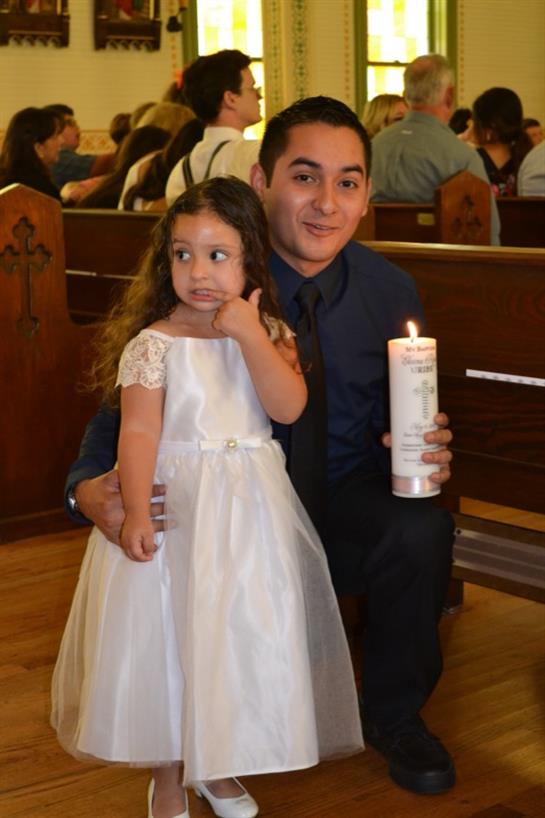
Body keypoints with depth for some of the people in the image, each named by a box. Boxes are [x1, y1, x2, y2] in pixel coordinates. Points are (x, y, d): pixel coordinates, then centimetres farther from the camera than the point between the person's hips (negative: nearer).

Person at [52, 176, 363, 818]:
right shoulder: (153, 343, -8)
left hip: (251, 508, 3)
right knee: (165, 637, 5)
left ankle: (219, 766, 32)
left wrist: (250, 335, -18)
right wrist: (135, 511, -19)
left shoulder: (267, 332, 2)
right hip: (175, 505, -3)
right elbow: (138, 431, -12)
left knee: (241, 636, 10)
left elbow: (289, 407, -13)